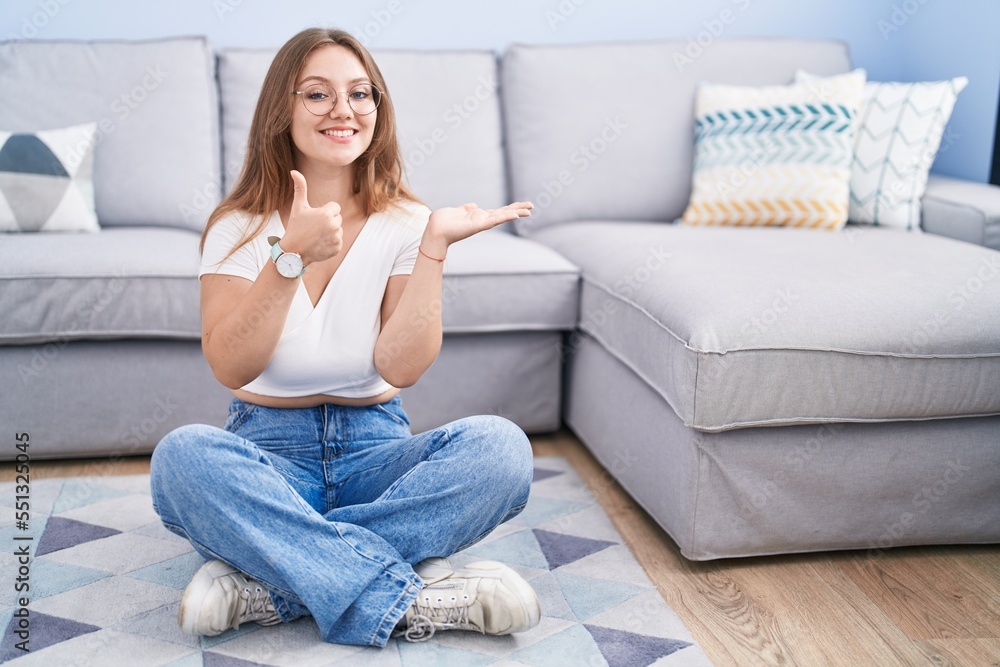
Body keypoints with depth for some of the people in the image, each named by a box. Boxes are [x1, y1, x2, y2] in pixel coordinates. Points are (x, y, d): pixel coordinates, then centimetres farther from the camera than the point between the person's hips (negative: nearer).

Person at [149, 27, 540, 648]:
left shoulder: (405, 224, -1)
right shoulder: (240, 227, -2)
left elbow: (400, 367, -14)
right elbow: (232, 367, -16)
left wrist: (434, 245, -21)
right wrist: (291, 255, -27)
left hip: (375, 447, 1)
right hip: (268, 450, -1)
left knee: (500, 445, -28)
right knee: (183, 454, -34)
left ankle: (267, 584, -28)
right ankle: (406, 598, -30)